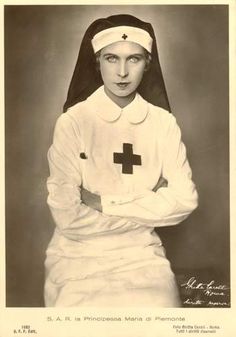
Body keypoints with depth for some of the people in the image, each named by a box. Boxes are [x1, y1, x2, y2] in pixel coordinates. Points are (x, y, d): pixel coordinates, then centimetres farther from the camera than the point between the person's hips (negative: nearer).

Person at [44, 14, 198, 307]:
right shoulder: (72, 122, -9)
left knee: (159, 305, -22)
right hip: (79, 252, -2)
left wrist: (105, 203, -13)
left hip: (141, 252, 2)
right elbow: (68, 217, -15)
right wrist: (152, 206, -9)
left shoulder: (163, 123, 0)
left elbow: (185, 200, -7)